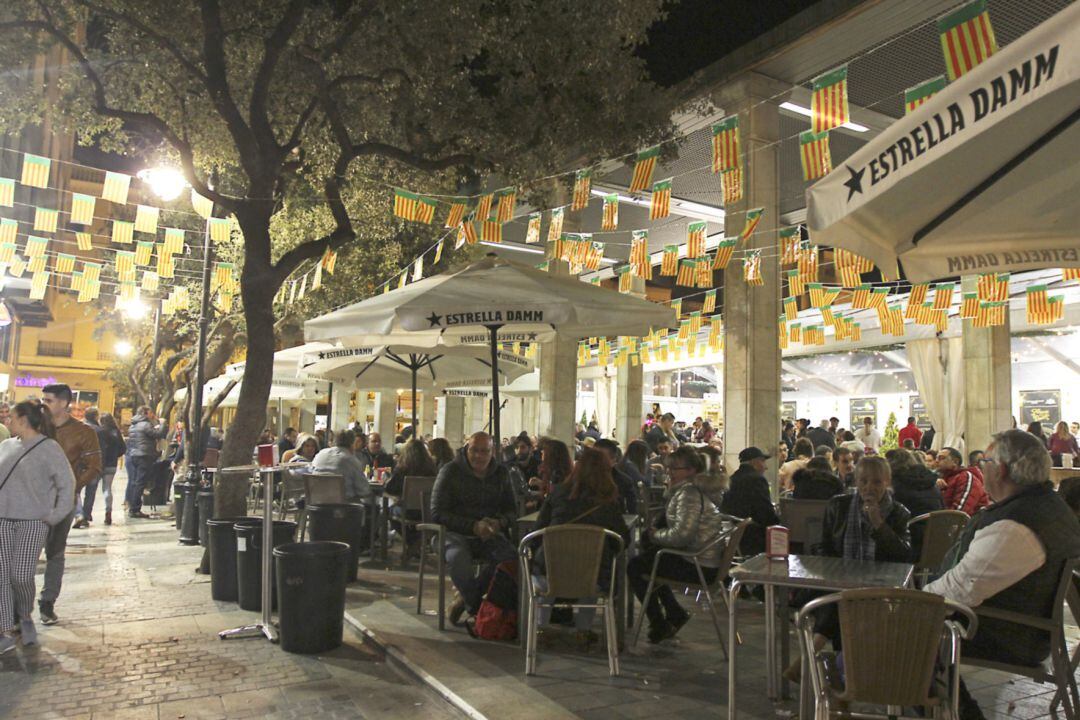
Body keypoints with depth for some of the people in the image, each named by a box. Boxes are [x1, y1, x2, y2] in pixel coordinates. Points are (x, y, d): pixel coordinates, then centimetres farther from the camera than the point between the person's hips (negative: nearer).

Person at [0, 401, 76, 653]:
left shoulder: (49, 448, -7)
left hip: (33, 522, -4)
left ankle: (25, 617, 22)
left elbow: (67, 483, -7)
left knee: (21, 576, -6)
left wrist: (56, 516, -9)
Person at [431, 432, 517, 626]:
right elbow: (437, 512, -7)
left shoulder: (501, 473, 11)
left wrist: (499, 523, -13)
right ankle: (479, 610, -9)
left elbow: (511, 510, 12)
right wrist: (473, 526, -17)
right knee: (458, 559, -37)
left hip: (489, 534, 3)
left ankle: (465, 599, -7)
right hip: (455, 533, -3)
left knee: (512, 558, -28)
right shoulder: (450, 472, -2)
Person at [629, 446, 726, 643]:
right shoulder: (690, 489, 12)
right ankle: (676, 614, 26)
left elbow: (681, 535, -27)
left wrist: (655, 535, -12)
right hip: (707, 561, 10)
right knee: (647, 555, 24)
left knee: (634, 567, 0)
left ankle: (659, 625, 14)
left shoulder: (689, 493, -20)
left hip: (699, 566, -10)